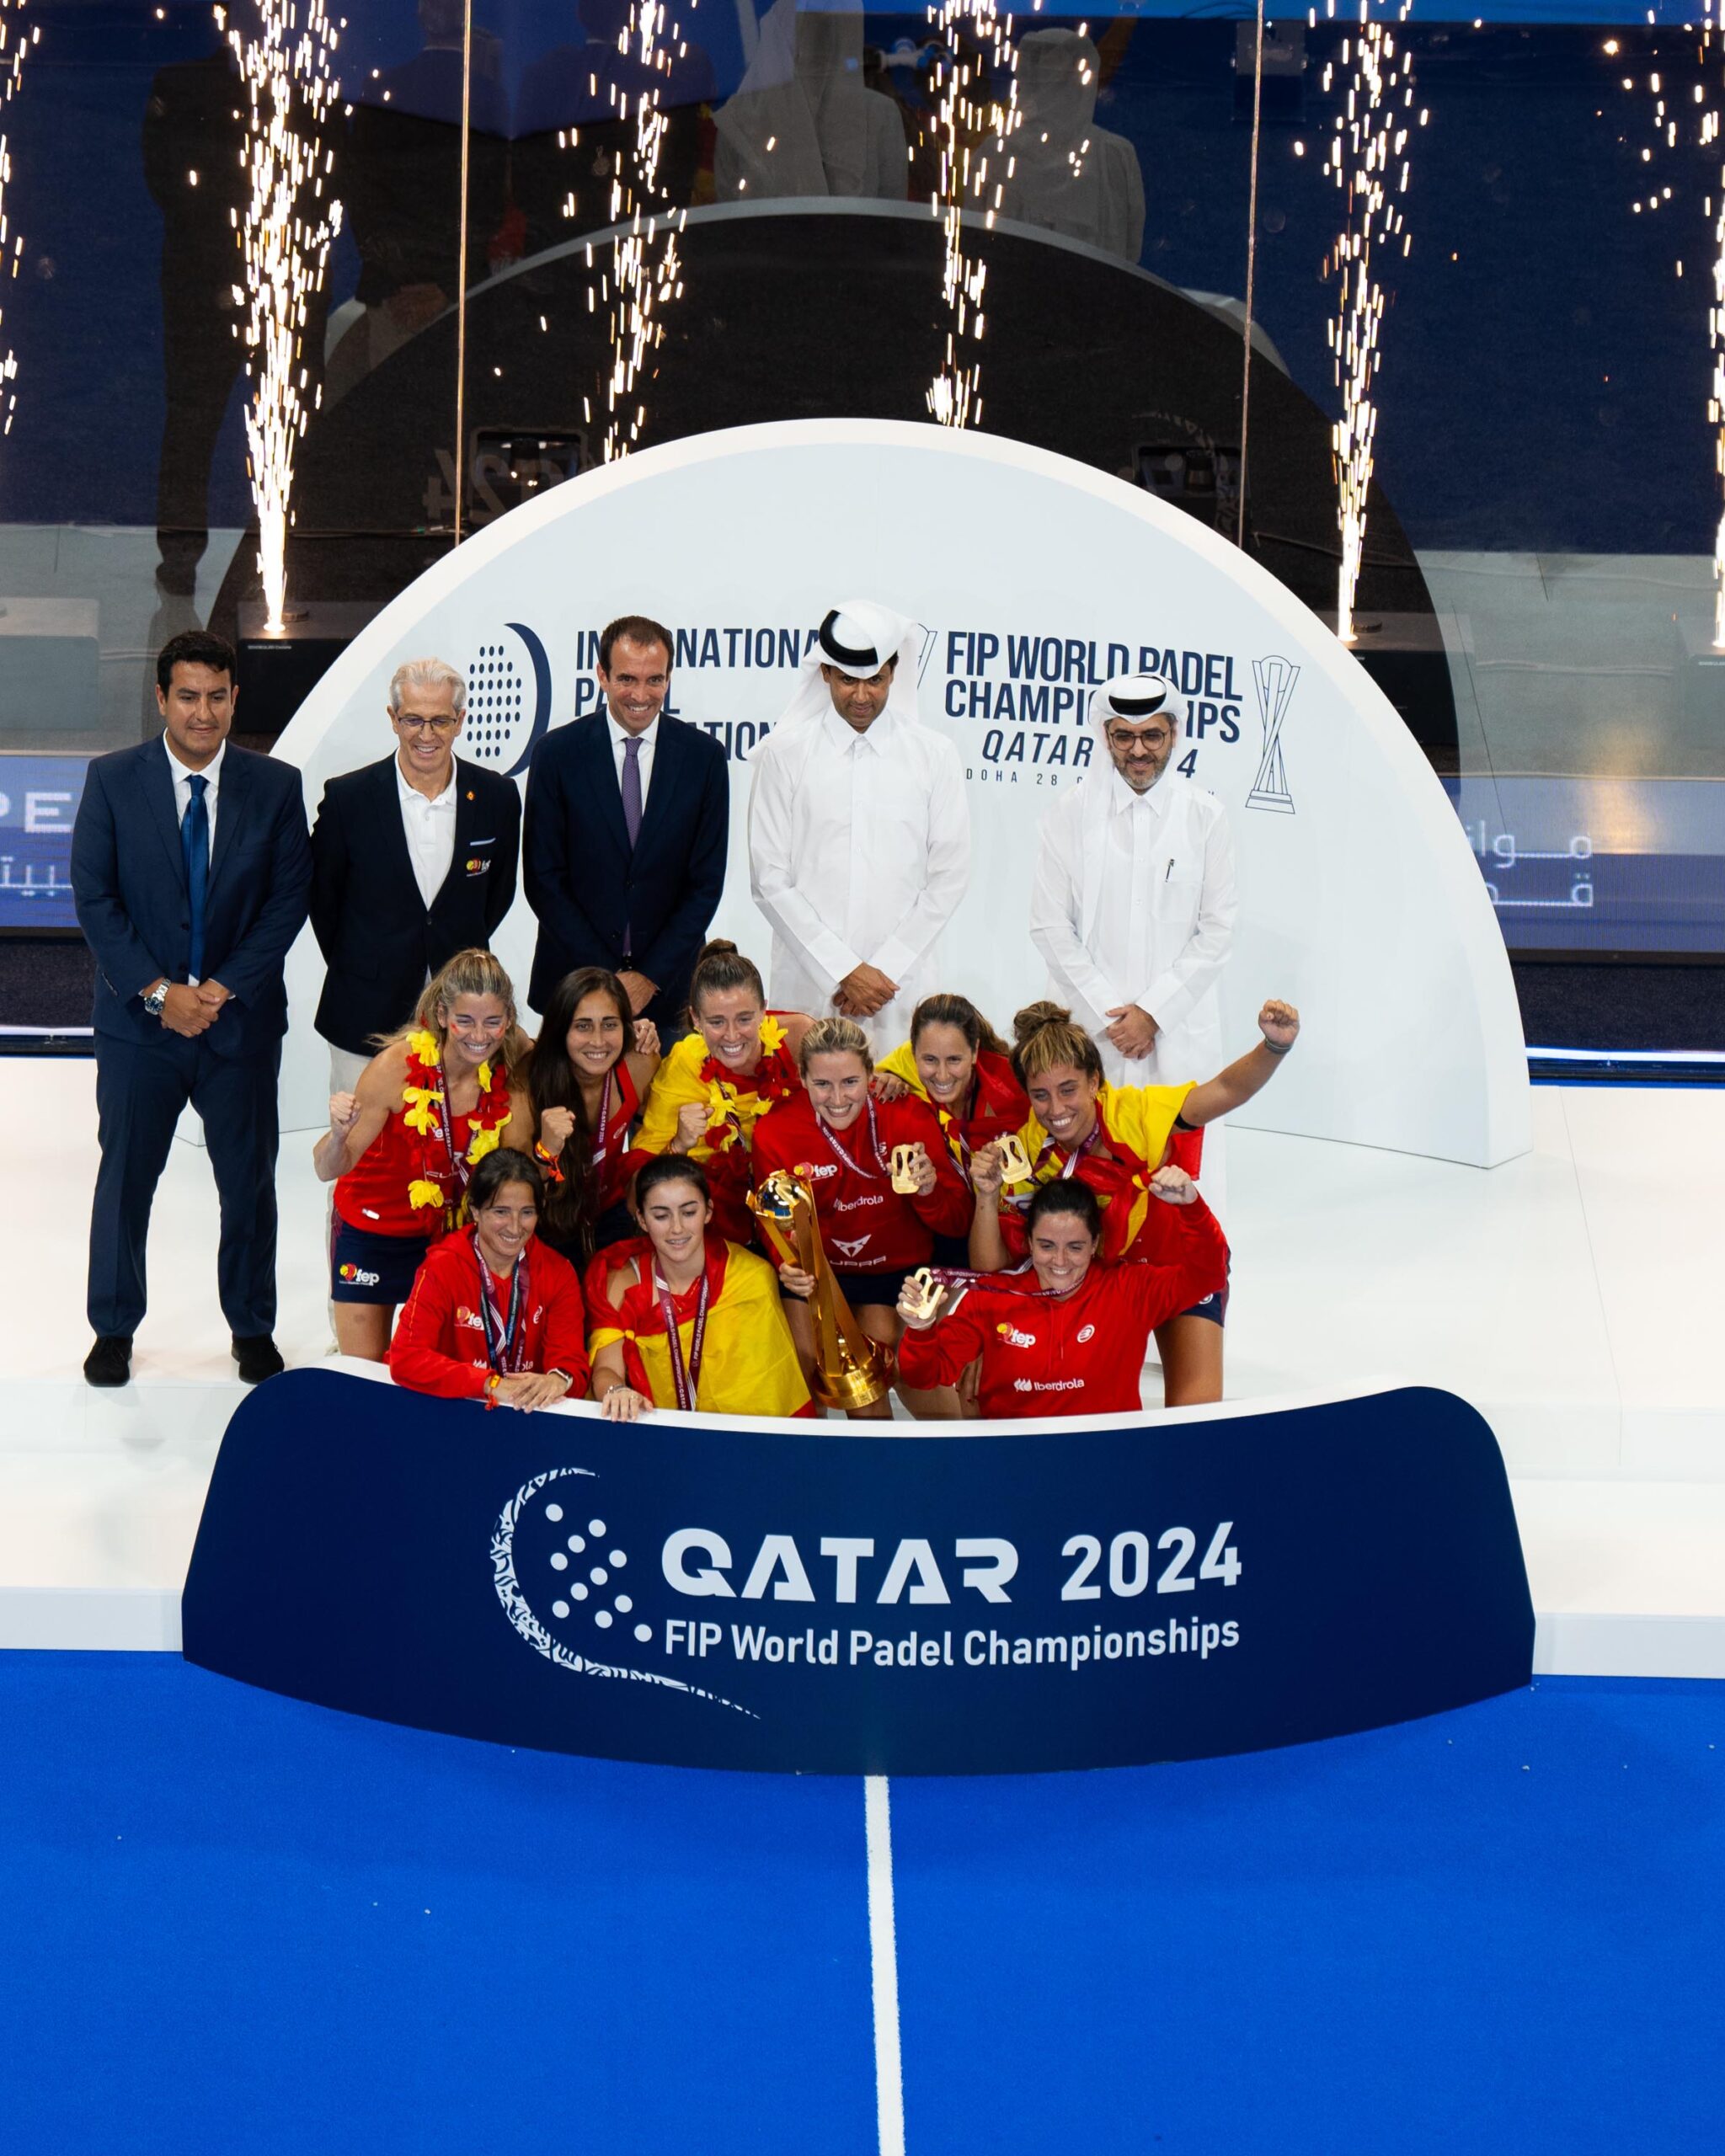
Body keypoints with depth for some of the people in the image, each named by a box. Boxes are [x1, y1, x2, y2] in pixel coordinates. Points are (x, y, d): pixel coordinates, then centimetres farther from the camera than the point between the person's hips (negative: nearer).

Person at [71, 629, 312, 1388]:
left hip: (241, 1018, 1)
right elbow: (94, 898, -5)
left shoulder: (275, 786, -1)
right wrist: (159, 991, -13)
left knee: (249, 1181, 8)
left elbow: (289, 898, -2)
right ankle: (114, 1329, 22)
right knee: (125, 1176, 7)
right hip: (139, 1019, 0)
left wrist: (224, 987, -11)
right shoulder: (111, 780, -3)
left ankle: (252, 1327, 23)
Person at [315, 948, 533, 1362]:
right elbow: (328, 1169, -23)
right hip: (373, 1232, -3)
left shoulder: (512, 1071, -15)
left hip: (453, 1234, 3)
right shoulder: (398, 1065, -25)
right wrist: (339, 1133, -45)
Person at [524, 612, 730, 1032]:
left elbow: (707, 881, 1)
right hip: (573, 985, -1)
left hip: (668, 983, 1)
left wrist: (652, 976, -7)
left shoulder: (703, 756, 1)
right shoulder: (558, 752, -2)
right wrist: (605, 977, -9)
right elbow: (543, 877, -3)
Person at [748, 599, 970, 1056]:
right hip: (808, 981, -1)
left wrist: (884, 969, -4)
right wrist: (844, 970, -7)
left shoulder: (934, 755, 7)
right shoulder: (784, 755, 3)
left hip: (902, 982, 1)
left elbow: (949, 875, 5)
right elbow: (769, 879, 0)